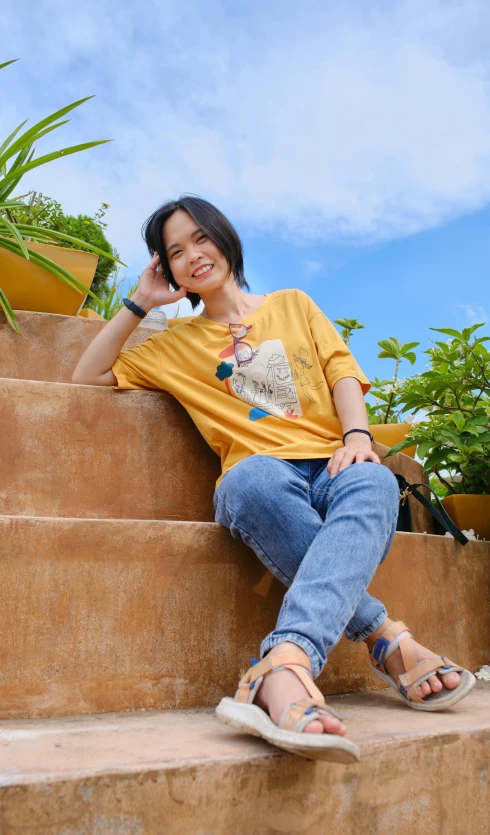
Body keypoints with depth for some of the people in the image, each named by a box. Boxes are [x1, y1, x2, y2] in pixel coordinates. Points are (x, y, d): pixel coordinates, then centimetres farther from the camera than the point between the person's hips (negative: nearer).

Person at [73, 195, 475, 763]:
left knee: (373, 482, -37)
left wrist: (357, 435, -9)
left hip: (334, 467, 1)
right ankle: (386, 638, -31)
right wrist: (140, 302, 16)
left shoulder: (293, 305, 25)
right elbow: (88, 377, 21)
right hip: (263, 475, 0)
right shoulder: (178, 343, 24)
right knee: (251, 477, -39)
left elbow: (341, 370, 12)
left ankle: (284, 669, -56)